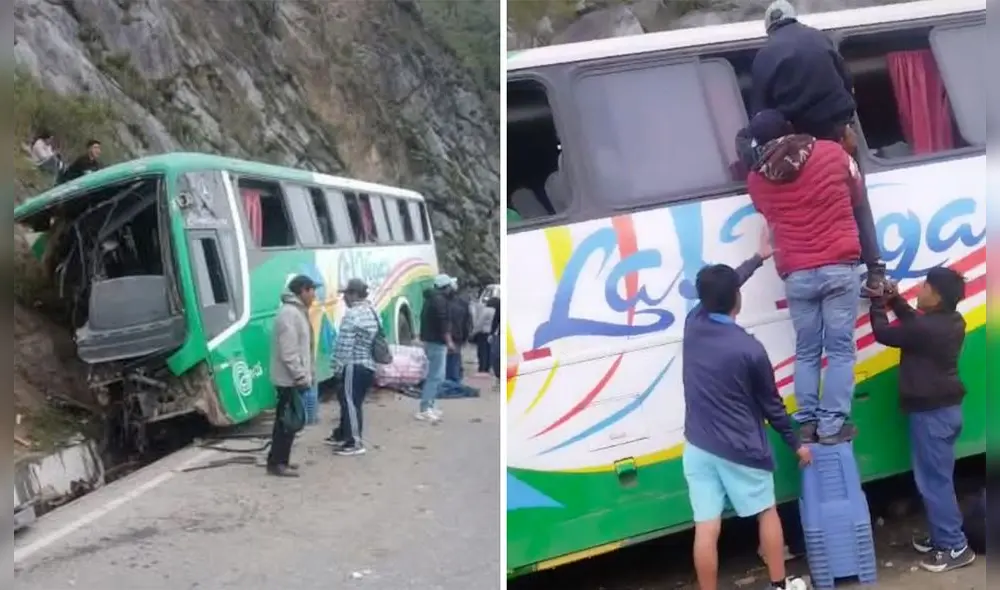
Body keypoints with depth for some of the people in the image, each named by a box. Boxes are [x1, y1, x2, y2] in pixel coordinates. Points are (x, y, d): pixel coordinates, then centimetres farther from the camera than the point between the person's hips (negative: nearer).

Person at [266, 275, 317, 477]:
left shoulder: (298, 312, 16)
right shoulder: (290, 313, -18)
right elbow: (288, 352, -23)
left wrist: (308, 374, 19)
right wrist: (301, 376, -22)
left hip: (293, 378, 10)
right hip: (290, 379, -10)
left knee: (288, 421, 14)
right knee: (287, 421, -6)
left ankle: (280, 460, 21)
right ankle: (277, 463, 0)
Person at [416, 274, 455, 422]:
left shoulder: (431, 298, 16)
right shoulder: (440, 300, -14)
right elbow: (443, 322, -21)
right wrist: (448, 340, -17)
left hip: (430, 340, 10)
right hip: (437, 342, -10)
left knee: (434, 375, 17)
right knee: (436, 376, -10)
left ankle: (430, 405, 20)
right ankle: (424, 409, -13)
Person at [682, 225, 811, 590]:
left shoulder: (693, 323, -5)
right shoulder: (750, 350, -17)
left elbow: (716, 290, 16)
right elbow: (771, 404, -4)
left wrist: (758, 258, 27)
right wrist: (795, 444, 11)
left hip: (698, 447, 4)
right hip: (740, 450, -3)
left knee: (706, 528, 3)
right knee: (767, 513, 19)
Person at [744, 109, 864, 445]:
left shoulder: (757, 180, 4)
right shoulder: (832, 152, 1)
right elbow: (857, 196, 15)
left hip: (796, 275, 2)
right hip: (839, 268, -2)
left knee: (806, 352, 11)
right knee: (840, 350, 2)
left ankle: (807, 423, 9)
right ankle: (832, 425, 0)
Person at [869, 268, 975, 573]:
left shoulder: (927, 328, -24)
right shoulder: (952, 321, 4)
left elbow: (883, 333, -15)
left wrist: (878, 302, 0)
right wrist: (895, 299, 11)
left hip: (930, 412, -10)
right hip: (947, 407, 10)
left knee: (933, 480, -2)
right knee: (937, 477, 17)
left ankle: (955, 547, 3)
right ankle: (944, 536, 26)